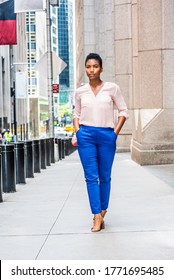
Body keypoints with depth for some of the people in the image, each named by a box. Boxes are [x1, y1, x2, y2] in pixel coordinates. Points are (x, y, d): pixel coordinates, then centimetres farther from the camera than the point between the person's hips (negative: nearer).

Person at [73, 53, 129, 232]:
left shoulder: (112, 88, 1)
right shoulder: (80, 92, 7)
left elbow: (123, 111, 5)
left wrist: (115, 132, -2)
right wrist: (77, 131, 2)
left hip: (107, 136, 0)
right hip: (86, 136, 1)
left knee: (105, 176, 7)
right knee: (91, 176, -4)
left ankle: (103, 211, 23)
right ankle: (97, 216, -3)